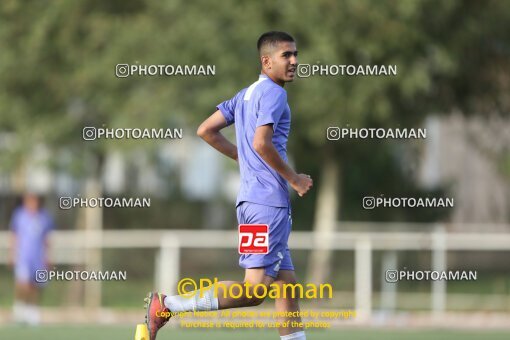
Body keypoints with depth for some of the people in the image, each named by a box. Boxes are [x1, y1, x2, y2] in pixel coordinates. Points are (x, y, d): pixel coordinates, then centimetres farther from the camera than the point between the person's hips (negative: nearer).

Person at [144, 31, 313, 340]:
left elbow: (206, 130, 18)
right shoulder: (273, 93, -10)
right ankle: (167, 305, -15)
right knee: (255, 288, -13)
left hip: (251, 198, 10)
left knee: (286, 285, 11)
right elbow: (261, 143, -22)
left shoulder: (247, 94, 18)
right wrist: (294, 179, -11)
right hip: (269, 201, -10)